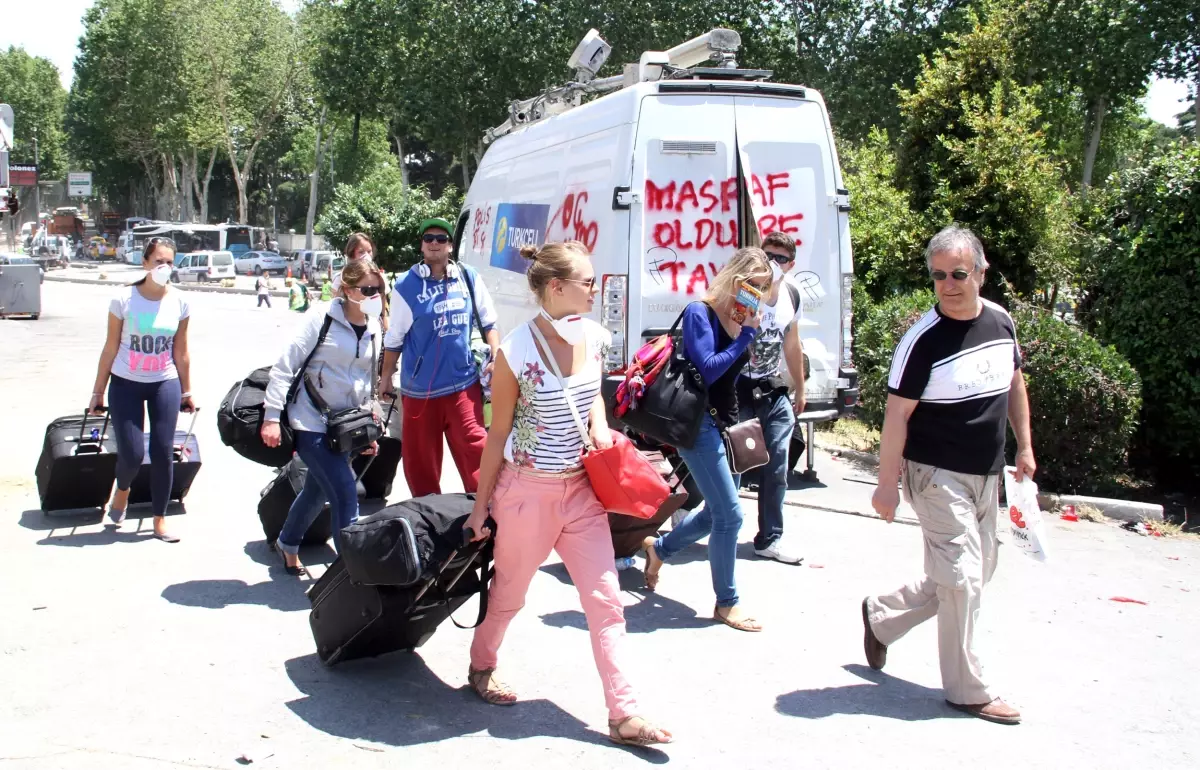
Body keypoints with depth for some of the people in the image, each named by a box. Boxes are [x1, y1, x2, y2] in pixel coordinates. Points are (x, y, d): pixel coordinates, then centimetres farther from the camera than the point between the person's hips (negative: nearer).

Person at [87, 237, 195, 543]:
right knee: (131, 454, -5)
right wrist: (97, 392, 0)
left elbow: (181, 352, 6)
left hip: (165, 384, 2)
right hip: (126, 384, -2)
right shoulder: (124, 299, -11)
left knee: (163, 453, 0)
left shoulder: (179, 302, -3)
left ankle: (160, 522, 14)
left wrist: (186, 392, 11)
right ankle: (122, 490, 32)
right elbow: (111, 348, -4)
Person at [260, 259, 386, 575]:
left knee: (317, 490, 20)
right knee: (346, 494, -14)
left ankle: (287, 544, 44)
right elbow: (284, 367, -13)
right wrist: (272, 418, -16)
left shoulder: (374, 330, 6)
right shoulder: (323, 321, -14)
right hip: (311, 423, -7)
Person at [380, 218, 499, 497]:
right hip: (419, 388, -1)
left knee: (474, 448, -3)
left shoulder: (469, 278, 3)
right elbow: (394, 338, 4)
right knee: (420, 458, 8)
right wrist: (386, 377, 8)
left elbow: (489, 322, 11)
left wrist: (497, 358, 0)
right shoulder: (406, 285, -3)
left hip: (463, 383, 1)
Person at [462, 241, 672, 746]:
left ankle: (623, 714, 7)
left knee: (606, 599, 1)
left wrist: (601, 430, 0)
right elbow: (498, 434, -8)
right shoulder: (517, 350, -17)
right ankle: (481, 666, 43)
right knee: (509, 592, 16)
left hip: (580, 488, 5)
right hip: (529, 491, -5)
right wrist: (480, 506, -3)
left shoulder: (593, 337, -2)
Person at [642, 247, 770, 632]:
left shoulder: (741, 318, 8)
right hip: (699, 423, -8)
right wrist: (747, 334, -19)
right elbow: (707, 370, -21)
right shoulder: (700, 313, -12)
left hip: (726, 423, 8)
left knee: (716, 512, 17)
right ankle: (726, 603, 7)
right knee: (730, 514, -7)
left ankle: (658, 548, 41)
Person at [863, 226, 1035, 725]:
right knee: (962, 576, -7)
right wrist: (887, 482, -16)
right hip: (937, 474, -7)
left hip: (985, 475, 8)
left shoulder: (1001, 322, 1)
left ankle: (880, 617, 31)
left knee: (977, 573, 16)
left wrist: (1025, 446, 17)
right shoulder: (924, 339, -18)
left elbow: (1013, 383, 17)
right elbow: (897, 413, -15)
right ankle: (967, 690, 8)